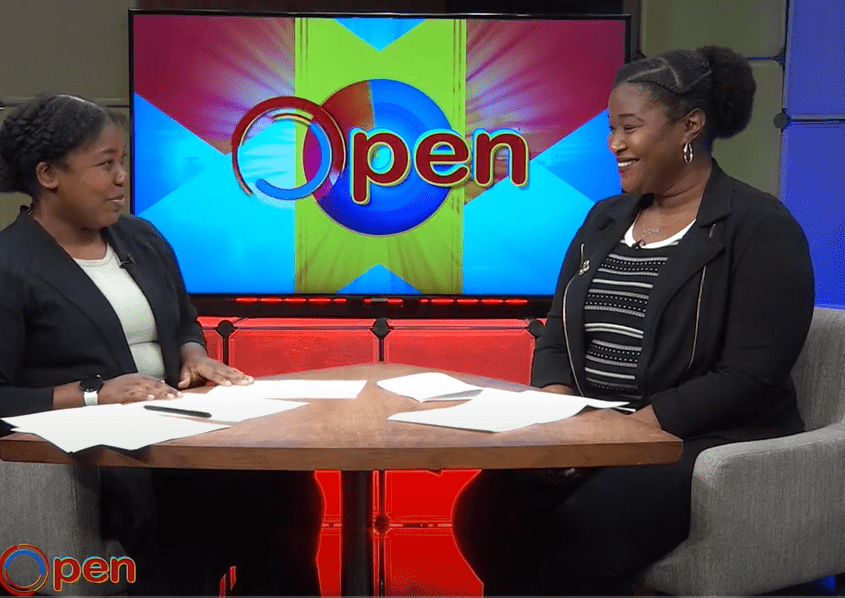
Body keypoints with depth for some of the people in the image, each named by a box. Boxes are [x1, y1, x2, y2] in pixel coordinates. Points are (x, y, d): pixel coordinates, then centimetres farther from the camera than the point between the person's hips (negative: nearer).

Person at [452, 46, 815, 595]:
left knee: (584, 536, -30)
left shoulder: (759, 227, -6)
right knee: (485, 514, -20)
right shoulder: (604, 220, 14)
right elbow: (556, 339, 13)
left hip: (712, 447, -5)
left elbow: (750, 377, -15)